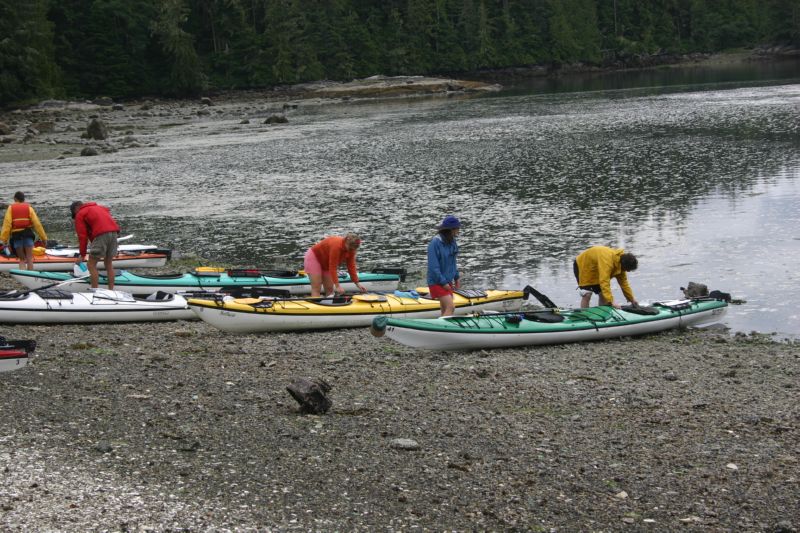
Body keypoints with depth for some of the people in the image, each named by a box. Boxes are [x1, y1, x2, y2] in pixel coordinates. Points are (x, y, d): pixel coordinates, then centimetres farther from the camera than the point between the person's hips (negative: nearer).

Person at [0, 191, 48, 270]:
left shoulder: (11, 208, 8)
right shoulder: (28, 208, 8)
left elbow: (7, 223, -4)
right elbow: (37, 223, 1)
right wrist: (43, 237, 5)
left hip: (16, 235, 1)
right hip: (27, 234, 0)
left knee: (22, 259, 10)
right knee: (29, 259, 5)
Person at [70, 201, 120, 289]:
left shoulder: (80, 214, 12)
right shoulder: (98, 207, 32)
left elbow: (82, 236, 7)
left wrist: (82, 254, 14)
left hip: (101, 234, -7)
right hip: (114, 232, 7)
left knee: (91, 264, 4)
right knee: (108, 263, 19)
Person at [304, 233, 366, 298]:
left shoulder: (351, 249, -13)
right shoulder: (336, 246, -37)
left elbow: (351, 267, -8)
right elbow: (333, 267, -36)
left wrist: (357, 283, -12)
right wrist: (337, 286, -38)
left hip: (325, 262, 8)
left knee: (329, 289, 3)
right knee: (316, 289, -14)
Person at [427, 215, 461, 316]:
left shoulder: (452, 241, 6)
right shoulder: (435, 242, -20)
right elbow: (433, 266, -21)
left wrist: (456, 277, 15)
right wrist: (443, 282, -18)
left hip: (447, 281, 9)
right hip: (437, 282, -9)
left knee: (445, 310, 13)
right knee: (450, 307, -19)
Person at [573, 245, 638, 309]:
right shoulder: (607, 260, -41)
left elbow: (623, 281, -2)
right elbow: (604, 281, -47)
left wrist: (631, 299, -1)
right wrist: (611, 302, -51)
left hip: (594, 269, 8)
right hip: (583, 266, -8)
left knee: (603, 294, 1)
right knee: (587, 294, -19)